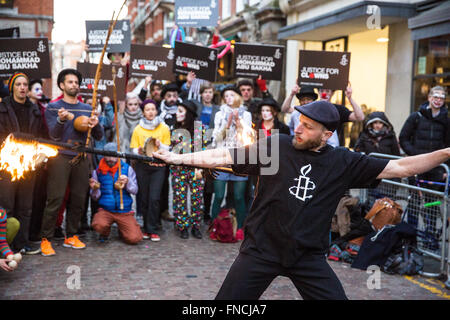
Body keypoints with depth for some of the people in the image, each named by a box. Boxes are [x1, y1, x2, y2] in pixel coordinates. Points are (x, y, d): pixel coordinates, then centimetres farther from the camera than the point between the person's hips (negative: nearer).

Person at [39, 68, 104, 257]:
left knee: (78, 199, 5)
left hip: (81, 159, 4)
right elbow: (54, 135, -7)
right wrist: (61, 120, -26)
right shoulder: (53, 108, 5)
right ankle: (46, 239, -1)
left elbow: (99, 137, 12)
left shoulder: (87, 109, 15)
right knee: (55, 199, -8)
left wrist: (96, 125, -10)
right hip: (60, 158, -4)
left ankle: (71, 237, 17)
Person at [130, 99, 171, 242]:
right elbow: (134, 149, 7)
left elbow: (167, 149, 6)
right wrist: (139, 151, -15)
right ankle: (147, 227, 14)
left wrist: (159, 145, -14)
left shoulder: (164, 128, 6)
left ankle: (152, 230, -5)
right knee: (143, 198, 1)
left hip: (158, 166, -1)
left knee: (154, 198, -11)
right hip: (142, 166, 1)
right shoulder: (138, 129, 8)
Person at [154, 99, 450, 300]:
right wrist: (178, 157, -8)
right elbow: (225, 156, -4)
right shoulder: (275, 146, -5)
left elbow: (399, 168, -2)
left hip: (309, 255, 1)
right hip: (261, 248, -1)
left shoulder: (344, 162, -2)